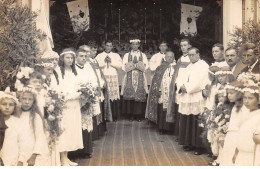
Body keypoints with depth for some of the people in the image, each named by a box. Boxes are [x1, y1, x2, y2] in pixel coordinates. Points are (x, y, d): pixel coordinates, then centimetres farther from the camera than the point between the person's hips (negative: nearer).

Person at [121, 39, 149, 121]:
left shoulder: (143, 55, 12)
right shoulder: (127, 55, 12)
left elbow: (146, 66, 4)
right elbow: (124, 67, 5)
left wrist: (134, 65, -8)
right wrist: (136, 66, -7)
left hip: (140, 78, 0)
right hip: (129, 78, 0)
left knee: (140, 96, -7)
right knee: (129, 96, -7)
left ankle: (139, 115, 1)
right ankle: (130, 115, 1)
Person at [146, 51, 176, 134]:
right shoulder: (160, 68, 10)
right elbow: (155, 80, 6)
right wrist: (157, 91, -4)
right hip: (162, 94, 1)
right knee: (162, 111, 2)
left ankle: (171, 128, 7)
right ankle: (162, 128, 10)